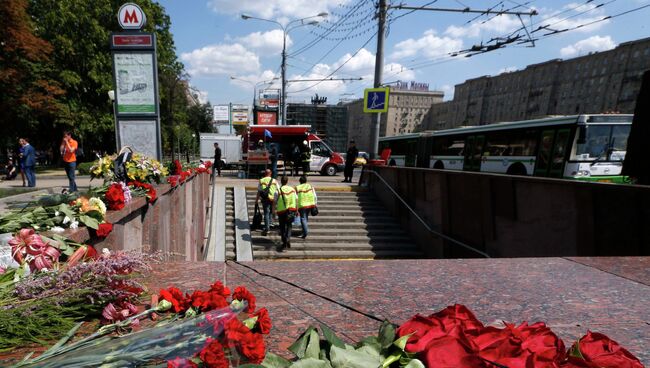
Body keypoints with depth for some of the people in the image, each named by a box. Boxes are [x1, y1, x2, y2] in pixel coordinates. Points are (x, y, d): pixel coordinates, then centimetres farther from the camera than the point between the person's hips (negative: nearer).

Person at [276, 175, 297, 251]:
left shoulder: (279, 191, -10)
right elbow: (296, 200, 4)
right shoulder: (292, 189, 1)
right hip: (291, 210, 3)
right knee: (289, 226, 16)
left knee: (282, 227, 11)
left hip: (282, 211, -3)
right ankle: (288, 239, -3)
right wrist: (296, 210, 12)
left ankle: (284, 243, 15)